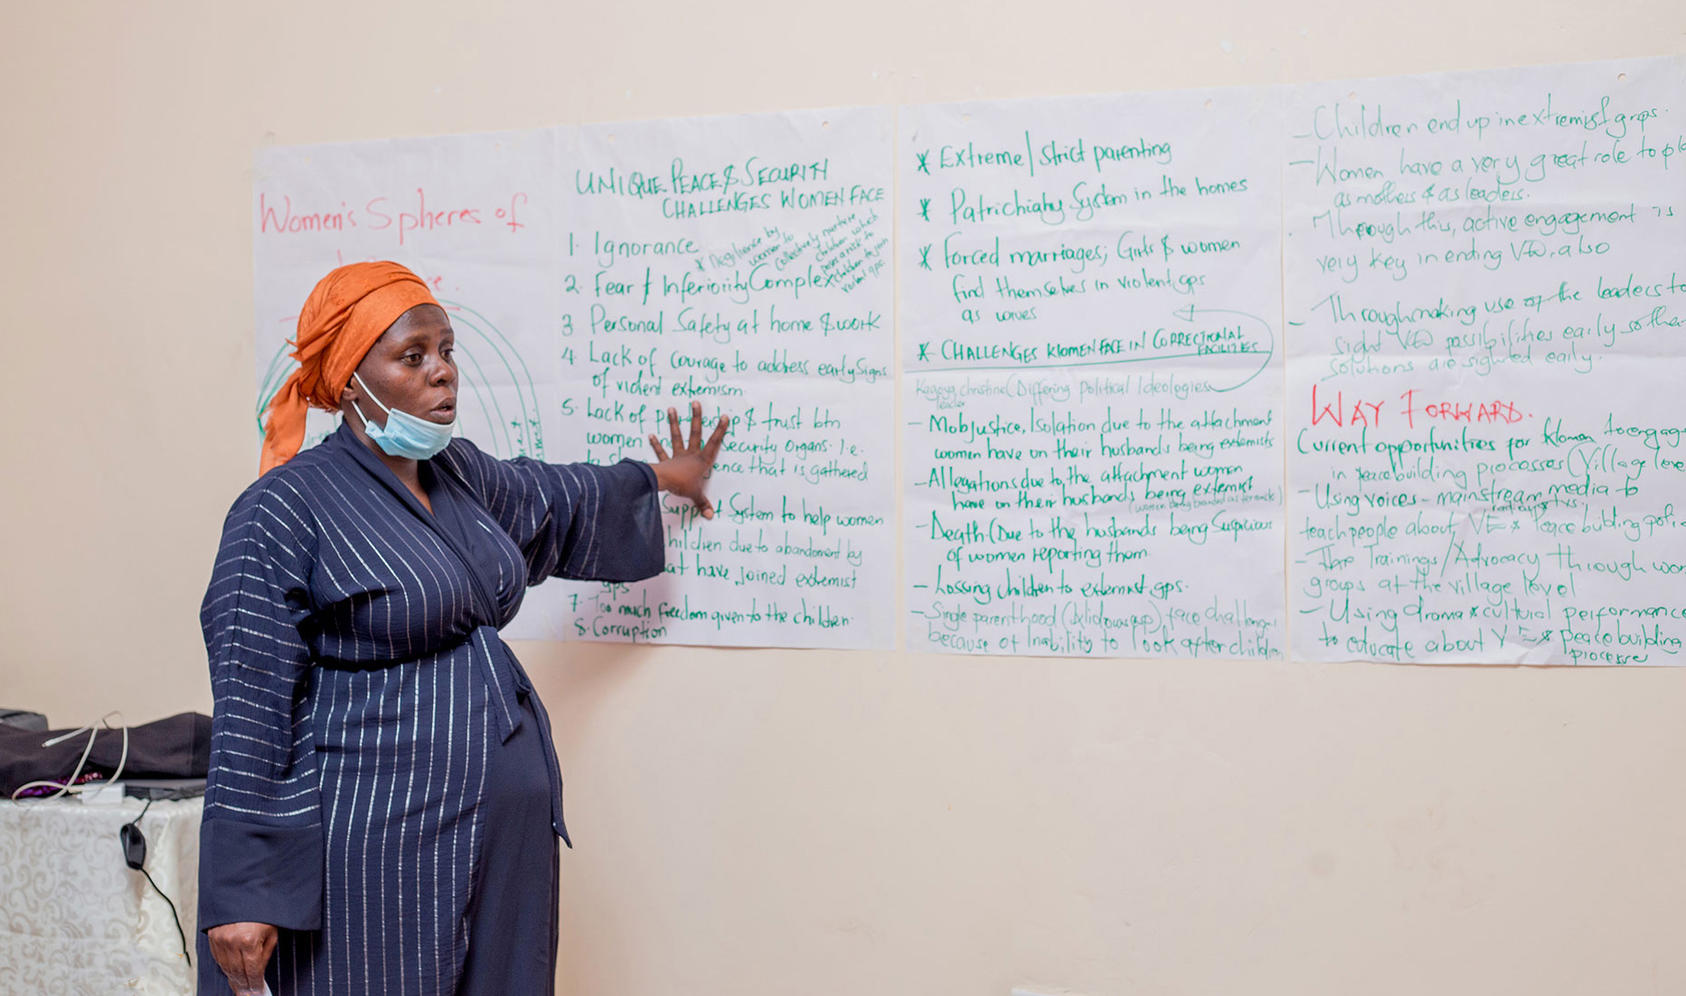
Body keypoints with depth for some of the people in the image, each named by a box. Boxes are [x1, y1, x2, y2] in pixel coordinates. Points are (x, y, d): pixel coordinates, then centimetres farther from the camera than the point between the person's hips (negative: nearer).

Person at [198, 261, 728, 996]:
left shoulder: (459, 472, 10)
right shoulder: (286, 508, -11)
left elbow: (548, 497, 33)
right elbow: (248, 713, -14)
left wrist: (653, 480, 46)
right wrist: (240, 896, -15)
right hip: (375, 853, -7)